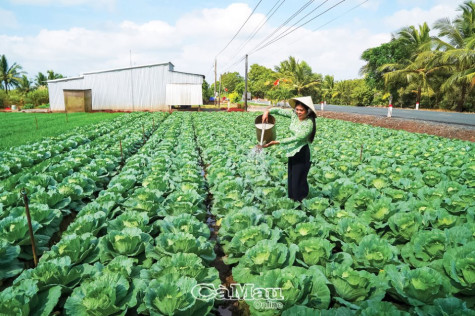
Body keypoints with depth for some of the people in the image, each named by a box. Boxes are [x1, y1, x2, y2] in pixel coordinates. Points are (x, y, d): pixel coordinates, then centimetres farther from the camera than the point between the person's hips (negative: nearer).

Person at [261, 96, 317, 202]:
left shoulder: (308, 124, -20)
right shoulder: (294, 115, -1)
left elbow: (296, 138, -24)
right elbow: (279, 110, 7)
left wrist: (277, 142, -26)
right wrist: (267, 111, -12)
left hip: (301, 154, -7)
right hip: (292, 153, 7)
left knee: (298, 182, -5)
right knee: (290, 180, 14)